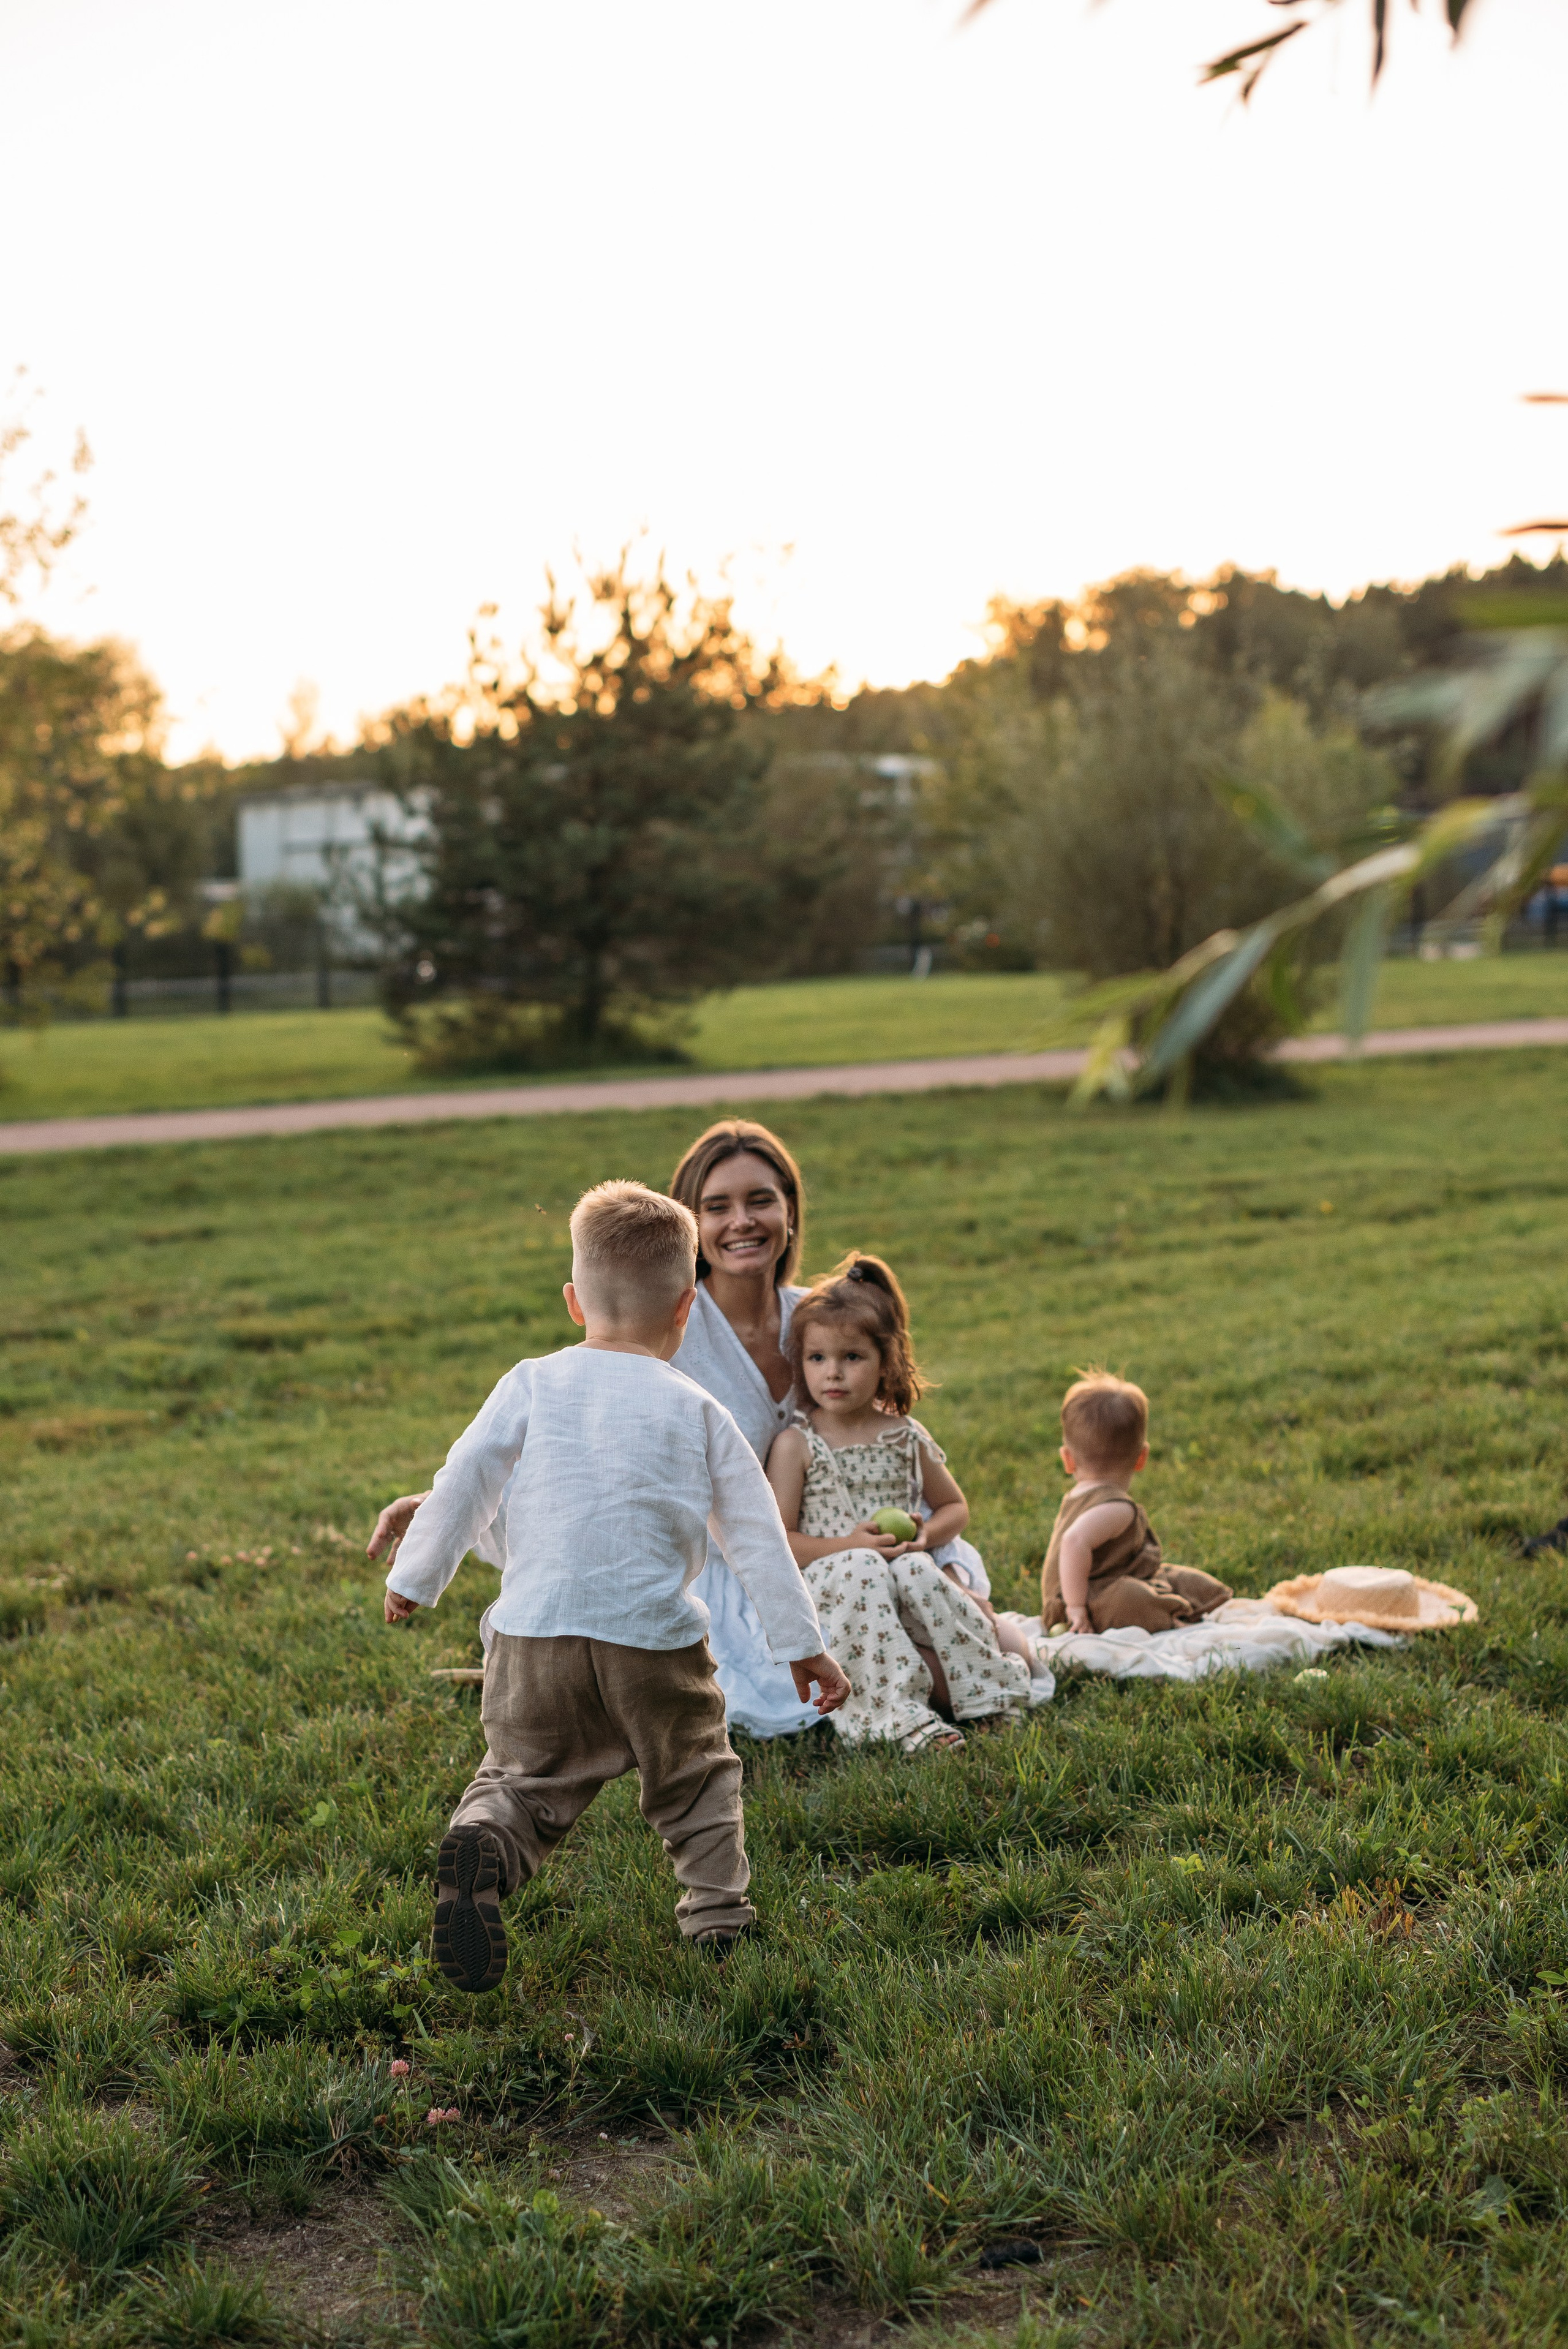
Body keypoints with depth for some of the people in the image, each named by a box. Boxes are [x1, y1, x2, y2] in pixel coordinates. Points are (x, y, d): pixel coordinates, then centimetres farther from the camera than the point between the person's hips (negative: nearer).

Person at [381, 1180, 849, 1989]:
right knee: (694, 1776, 22)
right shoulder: (699, 1413, 6)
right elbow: (756, 1537, 7)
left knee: (523, 1779, 8)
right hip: (656, 1642, 0)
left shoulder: (533, 1385, 5)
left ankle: (481, 1844, -20)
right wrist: (802, 1645, 14)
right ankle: (716, 1902, 16)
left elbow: (465, 1482, 4)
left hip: (535, 1635, 0)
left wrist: (415, 1578, 17)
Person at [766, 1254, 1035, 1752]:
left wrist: (926, 1535, -3)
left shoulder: (905, 1438, 9)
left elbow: (954, 1506, 21)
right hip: (827, 1585, -2)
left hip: (899, 1581, 3)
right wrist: (848, 1544, -18)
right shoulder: (796, 1445, 0)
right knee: (861, 1570, -35)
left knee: (915, 1572, -31)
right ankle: (902, 1713, -40)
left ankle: (987, 1680, -23)